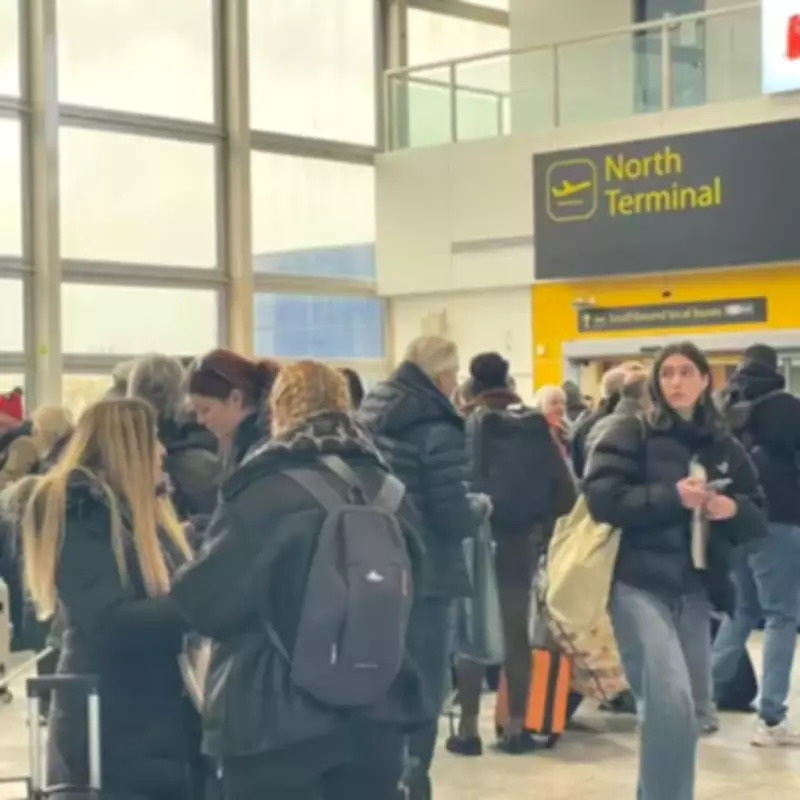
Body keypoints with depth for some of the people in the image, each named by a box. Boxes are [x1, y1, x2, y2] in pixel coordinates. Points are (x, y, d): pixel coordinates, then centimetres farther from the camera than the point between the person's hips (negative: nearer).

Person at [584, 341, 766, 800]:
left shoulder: (725, 447, 11)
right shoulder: (632, 434, -1)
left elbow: (758, 520, 13)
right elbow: (602, 498, -12)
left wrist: (733, 509, -9)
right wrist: (671, 496, -18)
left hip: (695, 590, 5)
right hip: (640, 585, -5)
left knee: (694, 704, 11)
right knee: (670, 699, -18)